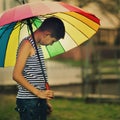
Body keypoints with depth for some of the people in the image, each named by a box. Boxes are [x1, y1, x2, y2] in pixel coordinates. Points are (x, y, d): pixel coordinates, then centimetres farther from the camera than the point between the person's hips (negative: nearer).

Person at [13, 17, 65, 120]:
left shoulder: (38, 46, 17)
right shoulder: (27, 44, -10)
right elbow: (17, 75, -18)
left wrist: (45, 99, 16)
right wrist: (38, 92, -20)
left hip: (40, 101, 9)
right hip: (28, 101, -9)